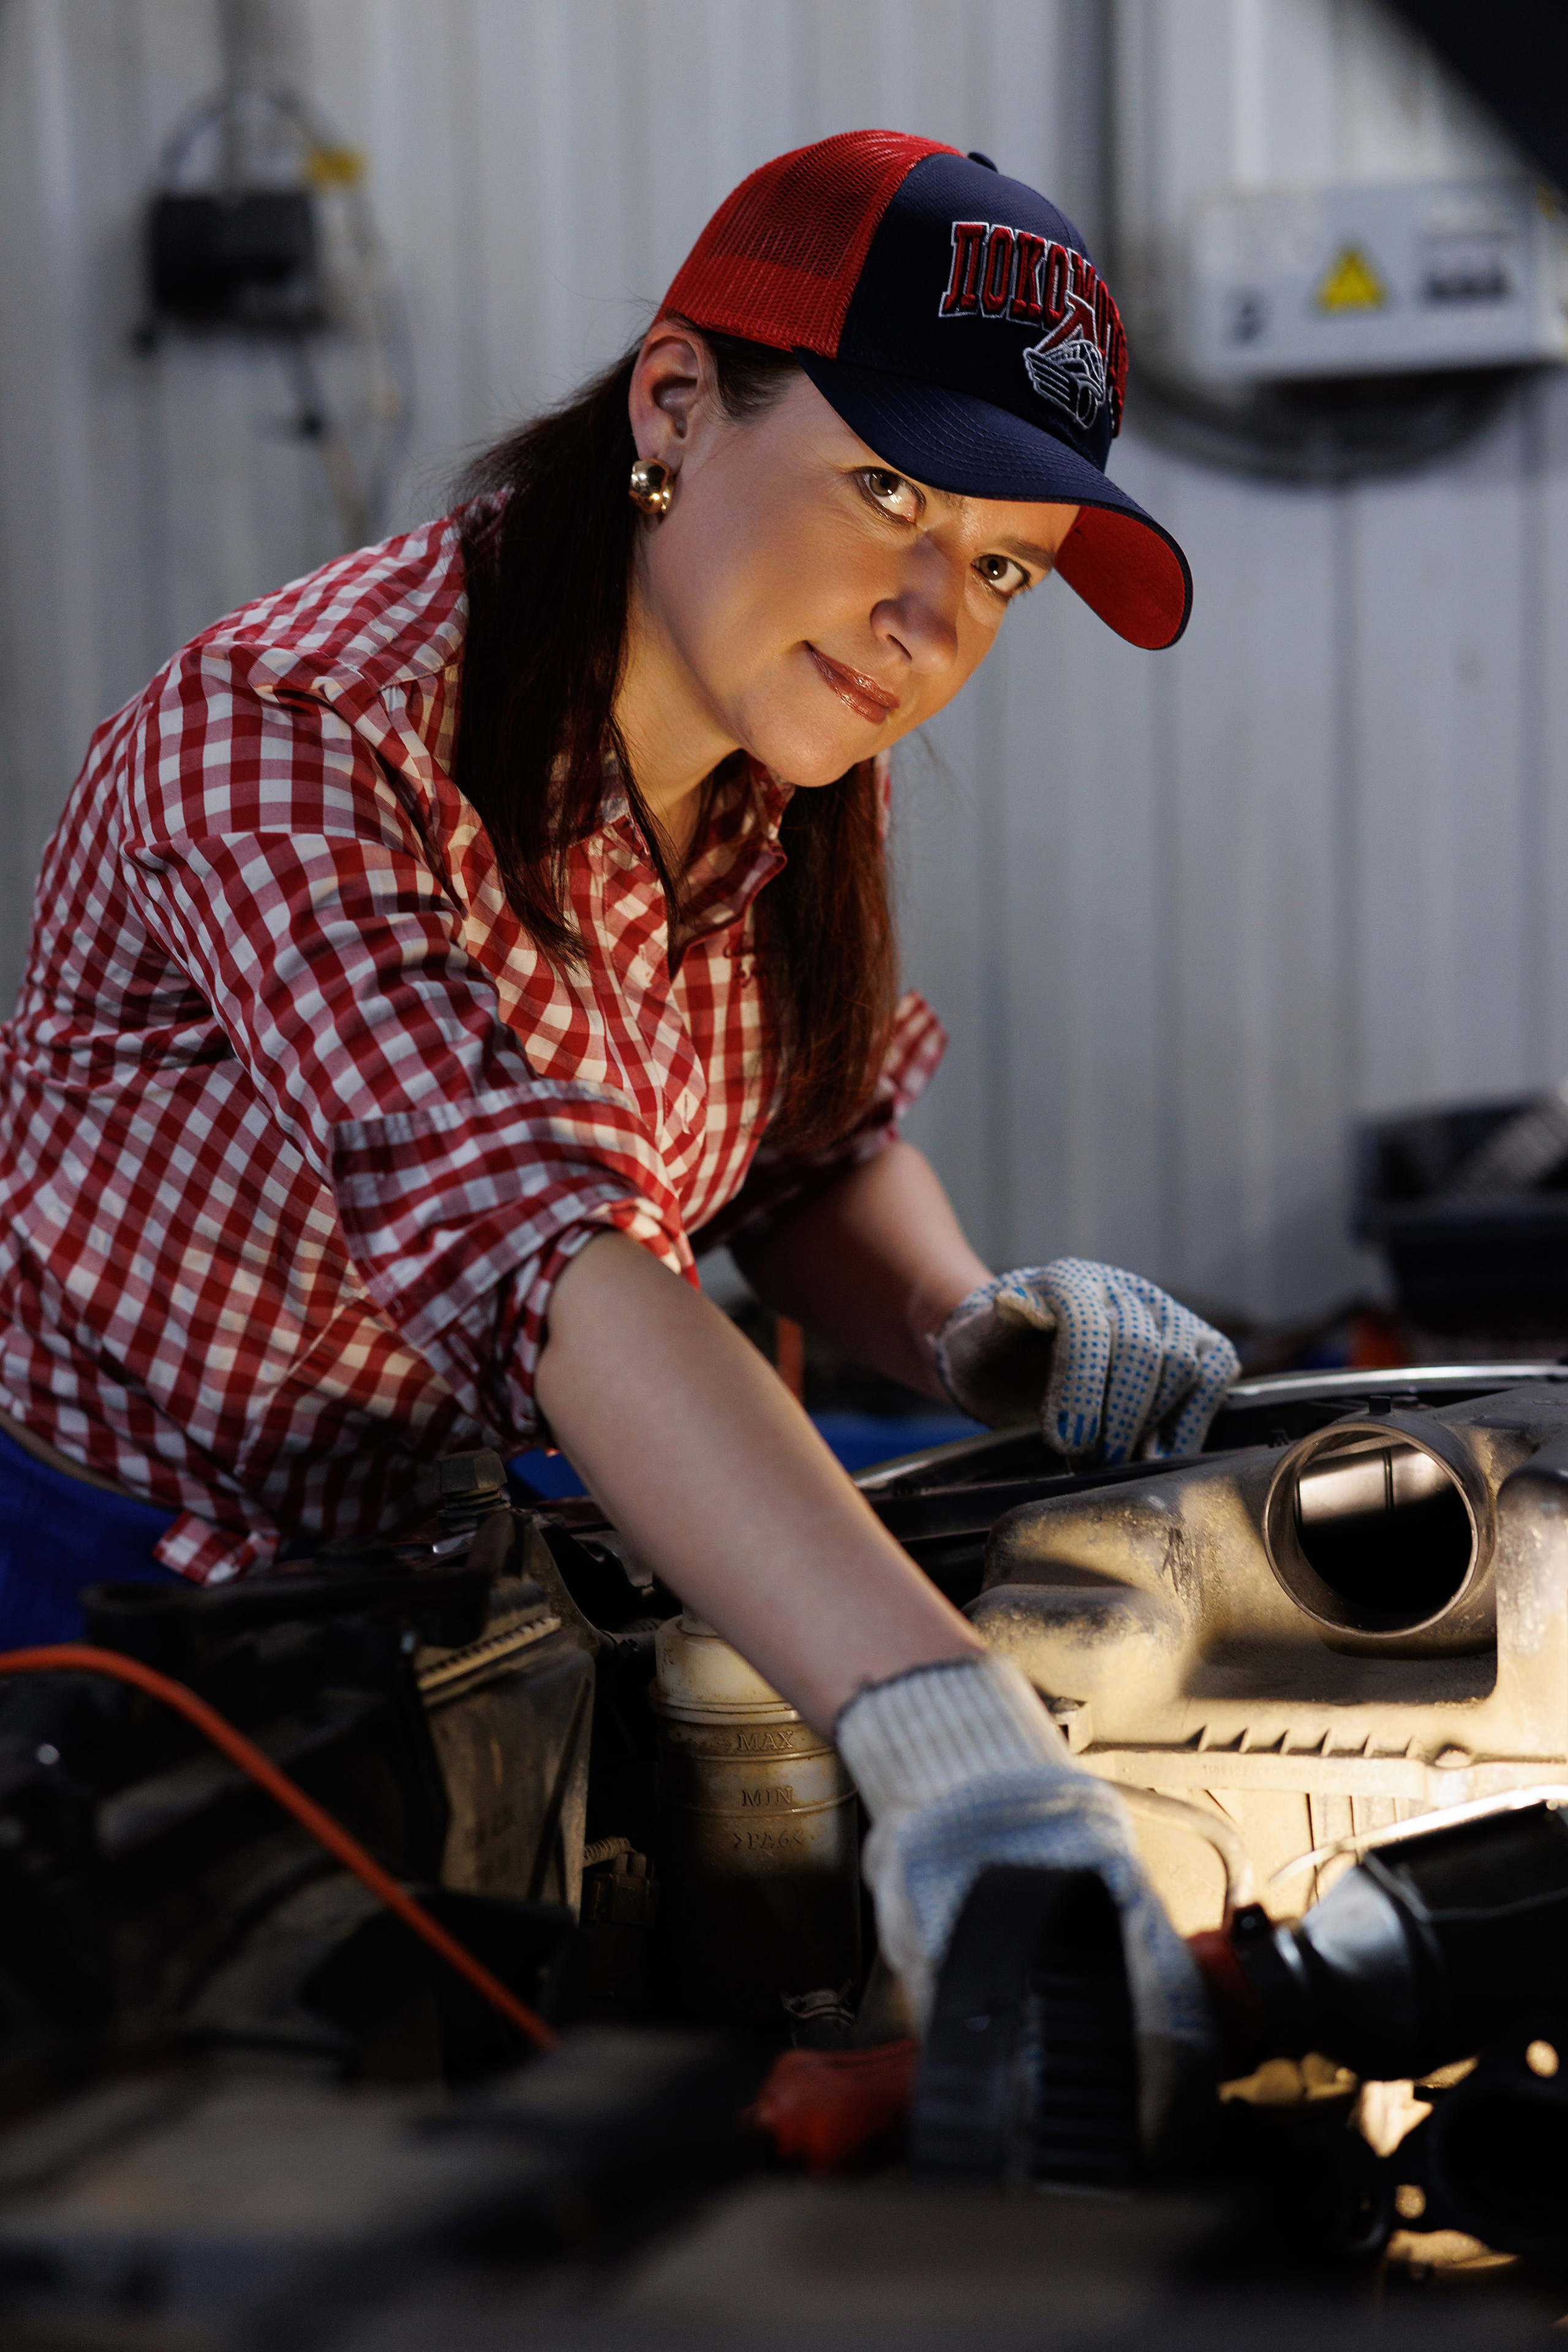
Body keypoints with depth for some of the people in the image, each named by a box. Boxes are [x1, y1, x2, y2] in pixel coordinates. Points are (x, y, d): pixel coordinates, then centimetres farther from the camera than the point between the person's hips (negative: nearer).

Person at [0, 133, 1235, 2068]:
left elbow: (813, 1147, 8)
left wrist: (971, 1331, -16)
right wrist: (939, 1732, -55)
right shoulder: (286, 735, -30)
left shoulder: (789, 775, -4)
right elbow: (523, 1239, -44)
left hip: (426, 1550, 6)